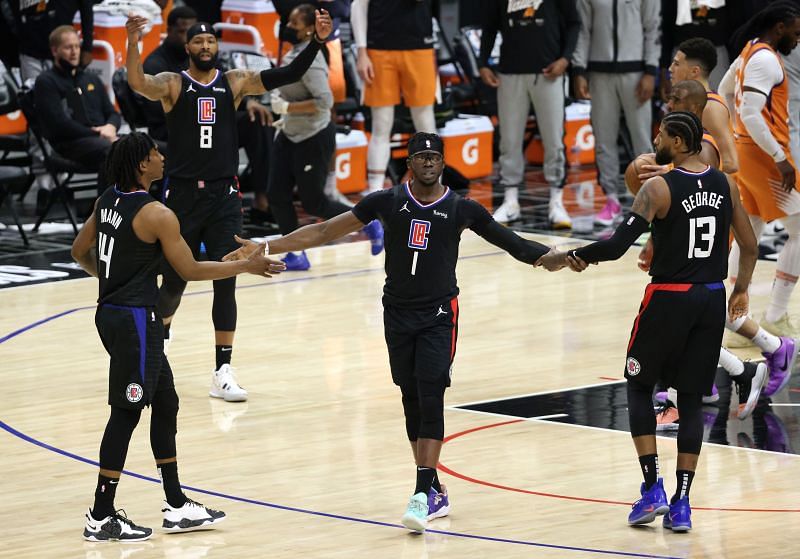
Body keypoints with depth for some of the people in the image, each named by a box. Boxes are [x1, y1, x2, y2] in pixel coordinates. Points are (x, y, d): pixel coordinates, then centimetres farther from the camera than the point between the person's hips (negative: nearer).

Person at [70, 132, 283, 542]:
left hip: (111, 311, 9)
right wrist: (247, 266, -3)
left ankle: (177, 507, 22)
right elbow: (191, 270, -12)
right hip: (135, 319, -9)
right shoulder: (156, 215, -18)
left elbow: (80, 251, 16)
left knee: (165, 404, 17)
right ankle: (101, 517, 3)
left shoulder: (107, 201, 6)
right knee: (126, 413, -2)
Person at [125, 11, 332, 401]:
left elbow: (287, 75, -3)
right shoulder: (172, 84, -3)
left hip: (223, 196, 2)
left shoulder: (234, 82, 5)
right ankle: (161, 327, 43)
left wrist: (317, 42, -18)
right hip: (183, 195, -2)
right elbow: (137, 83, -24)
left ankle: (223, 373, -3)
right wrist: (132, 44, -42)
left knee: (225, 283, -5)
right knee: (175, 281, 8)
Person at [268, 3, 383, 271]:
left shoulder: (309, 60, -23)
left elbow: (324, 101, -31)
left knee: (313, 202, 1)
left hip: (314, 138, -9)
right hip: (290, 136, 9)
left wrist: (287, 108, -26)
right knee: (277, 195, 3)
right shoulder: (294, 53, 5)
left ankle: (368, 224, 21)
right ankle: (296, 255, 13)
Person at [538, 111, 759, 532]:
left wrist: (571, 257, -6)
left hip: (669, 299, -5)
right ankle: (681, 505, 4)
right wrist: (741, 290, 27)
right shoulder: (725, 186, 5)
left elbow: (618, 244, -20)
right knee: (691, 399, 9)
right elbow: (750, 247, 11)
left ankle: (653, 489, 4)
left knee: (639, 386, 14)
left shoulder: (659, 188, -13)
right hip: (712, 299, 5)